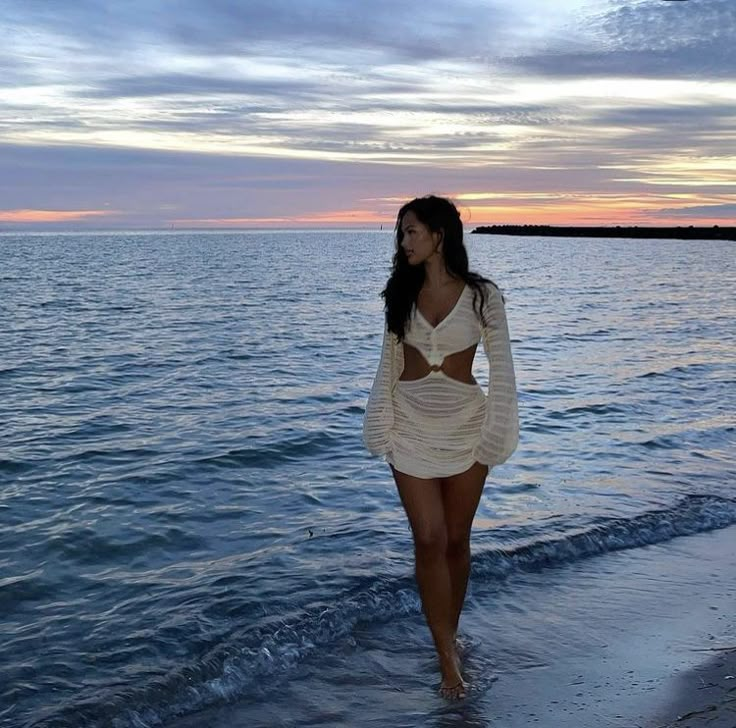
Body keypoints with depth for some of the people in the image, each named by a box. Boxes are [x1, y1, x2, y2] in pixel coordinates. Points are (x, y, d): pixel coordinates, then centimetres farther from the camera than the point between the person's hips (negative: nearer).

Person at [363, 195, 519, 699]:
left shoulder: (482, 295, -6)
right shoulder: (402, 293, 3)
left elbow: (502, 367, -4)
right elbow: (389, 364, 7)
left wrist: (497, 431, -8)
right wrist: (383, 427, 2)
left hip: (465, 426, -2)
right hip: (412, 426, 2)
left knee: (456, 540, 9)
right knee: (429, 541, -3)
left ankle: (449, 634, 31)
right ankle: (448, 658, 6)